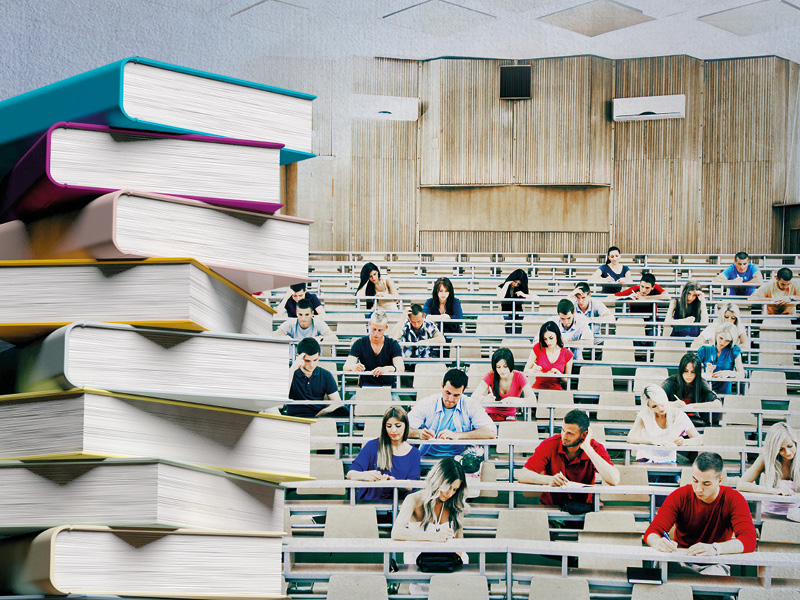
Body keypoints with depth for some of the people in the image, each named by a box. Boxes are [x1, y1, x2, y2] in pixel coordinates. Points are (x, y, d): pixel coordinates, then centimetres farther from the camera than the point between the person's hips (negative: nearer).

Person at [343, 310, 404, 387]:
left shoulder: (393, 345, 2)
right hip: (366, 386, 0)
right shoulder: (359, 344, 4)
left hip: (388, 385, 0)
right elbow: (346, 366, -7)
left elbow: (401, 367, -14)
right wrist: (354, 367, -33)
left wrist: (387, 369, -38)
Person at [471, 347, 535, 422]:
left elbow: (532, 398, -19)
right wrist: (485, 398, -38)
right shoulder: (490, 376, -8)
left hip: (510, 416, 0)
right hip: (491, 414, 0)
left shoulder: (519, 377, -8)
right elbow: (474, 396, -15)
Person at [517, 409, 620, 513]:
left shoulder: (596, 449, -8)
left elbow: (614, 480, -25)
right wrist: (549, 479, -34)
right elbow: (522, 476, -15)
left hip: (583, 509, 1)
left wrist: (587, 448, -23)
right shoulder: (550, 445, -8)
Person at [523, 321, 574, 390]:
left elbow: (567, 380, 10)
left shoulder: (567, 354, 1)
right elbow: (525, 370, 6)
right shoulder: (538, 348, 1)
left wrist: (559, 374, -11)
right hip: (537, 388, 0)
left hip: (556, 390, 0)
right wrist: (533, 370, -17)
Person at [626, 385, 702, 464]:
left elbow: (699, 439, -7)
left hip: (669, 460, 1)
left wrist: (684, 442, -29)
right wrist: (653, 440, -31)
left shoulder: (677, 414, -4)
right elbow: (630, 438, -15)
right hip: (646, 459, -1)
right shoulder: (644, 415, -4)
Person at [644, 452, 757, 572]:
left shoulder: (734, 500, -11)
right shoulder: (679, 496, -6)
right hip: (681, 561, 3)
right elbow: (652, 531, -10)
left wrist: (715, 548, -43)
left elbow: (749, 540, -24)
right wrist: (658, 543, -38)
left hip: (715, 565, -3)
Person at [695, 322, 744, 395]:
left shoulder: (734, 350, 6)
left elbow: (742, 375, -2)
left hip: (725, 393, -1)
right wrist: (706, 374, -21)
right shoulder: (704, 351, 9)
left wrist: (729, 373, -23)